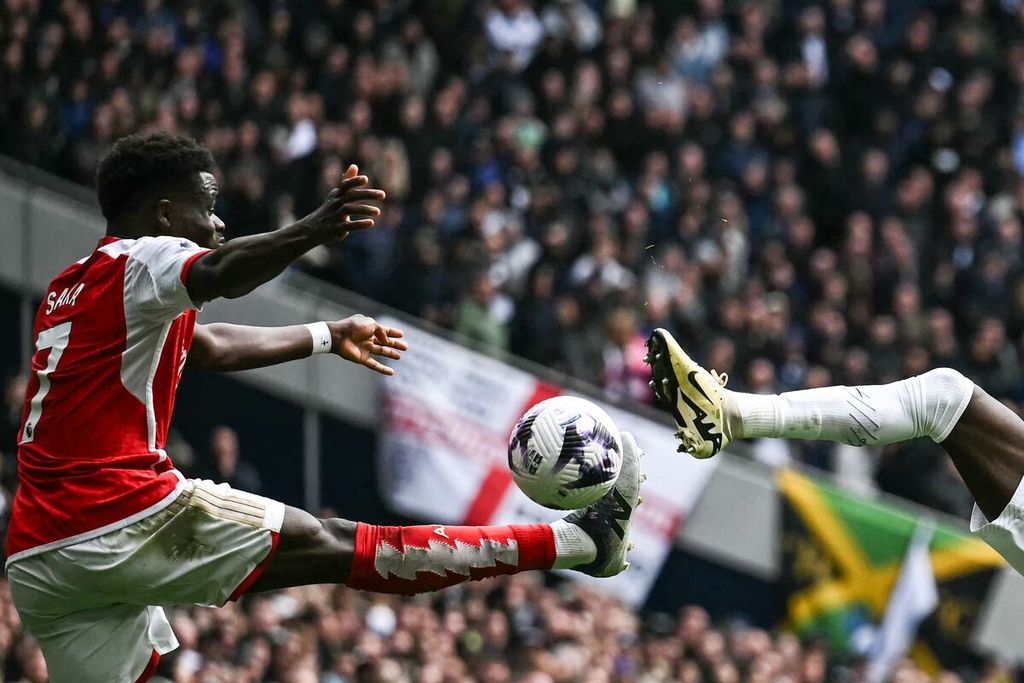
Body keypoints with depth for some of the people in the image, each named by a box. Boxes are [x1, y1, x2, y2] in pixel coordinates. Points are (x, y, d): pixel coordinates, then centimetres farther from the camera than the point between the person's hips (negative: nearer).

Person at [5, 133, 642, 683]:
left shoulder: (73, 288, 25)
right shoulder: (140, 262, -2)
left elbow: (211, 346, 35)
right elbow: (219, 274, -27)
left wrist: (330, 335, 45)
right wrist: (315, 231, -43)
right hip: (126, 516, -8)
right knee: (332, 547, -7)